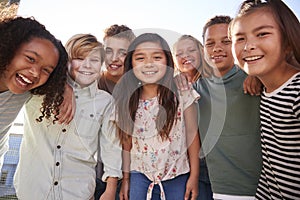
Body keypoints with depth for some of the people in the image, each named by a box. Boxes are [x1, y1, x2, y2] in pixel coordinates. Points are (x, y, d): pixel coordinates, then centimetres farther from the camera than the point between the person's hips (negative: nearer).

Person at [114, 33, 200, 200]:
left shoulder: (182, 94, -13)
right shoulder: (128, 99, -5)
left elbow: (192, 134, -6)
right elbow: (127, 141, 1)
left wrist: (194, 176, -3)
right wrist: (126, 178, 6)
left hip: (176, 176, -1)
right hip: (140, 176, 2)